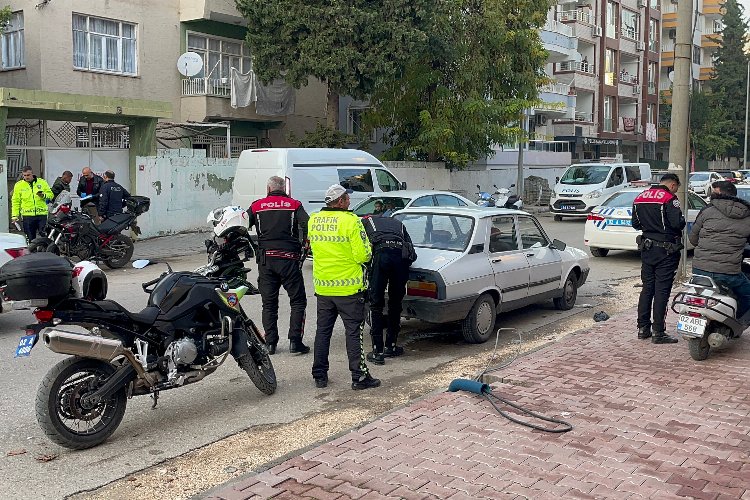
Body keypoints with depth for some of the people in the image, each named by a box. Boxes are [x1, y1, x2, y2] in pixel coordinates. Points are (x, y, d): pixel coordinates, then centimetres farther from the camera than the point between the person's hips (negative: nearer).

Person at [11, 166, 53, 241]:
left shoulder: (42, 182, 7)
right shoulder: (18, 185, 8)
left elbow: (50, 194, 8)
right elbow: (16, 201, 10)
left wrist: (44, 196, -14)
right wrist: (14, 215, 3)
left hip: (42, 214, -1)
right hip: (27, 215, 1)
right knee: (30, 238, 6)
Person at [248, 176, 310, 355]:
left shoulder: (257, 206, 8)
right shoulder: (294, 205, 3)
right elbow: (308, 225, -10)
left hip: (265, 259, 2)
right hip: (289, 259, -2)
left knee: (269, 304, 10)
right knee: (298, 301, 7)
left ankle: (270, 342, 10)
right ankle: (295, 340, -1)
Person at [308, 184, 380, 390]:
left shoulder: (313, 220, 4)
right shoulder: (351, 221, -15)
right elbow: (363, 255, -15)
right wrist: (367, 247, 5)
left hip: (322, 287, 6)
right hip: (348, 287, -5)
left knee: (323, 331, 14)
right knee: (354, 332, 3)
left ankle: (319, 375, 20)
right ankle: (359, 377, 6)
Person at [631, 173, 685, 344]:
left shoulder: (640, 198, 9)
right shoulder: (669, 199, -13)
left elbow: (635, 224, 13)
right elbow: (677, 223, -22)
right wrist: (682, 221, -1)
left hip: (647, 248, 7)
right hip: (666, 250, -6)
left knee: (647, 288, 14)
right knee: (662, 291, -2)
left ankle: (643, 328, 17)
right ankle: (658, 332, 0)